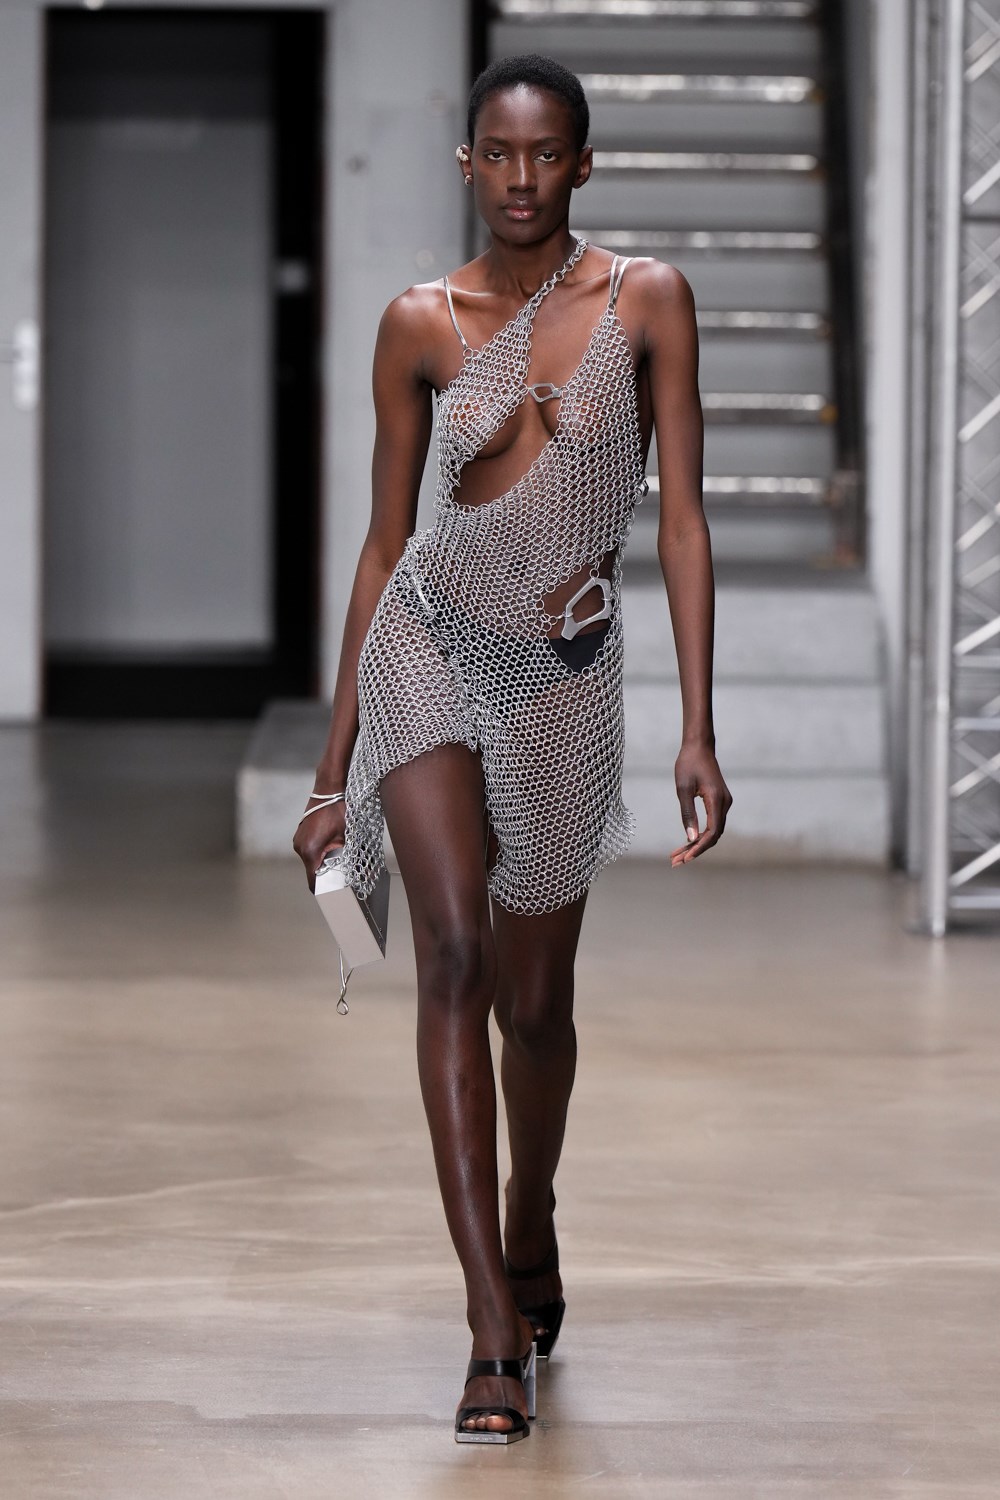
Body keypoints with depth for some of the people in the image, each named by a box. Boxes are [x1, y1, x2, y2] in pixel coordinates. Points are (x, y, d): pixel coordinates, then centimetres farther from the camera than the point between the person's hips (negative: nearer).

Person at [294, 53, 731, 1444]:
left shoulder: (647, 301, -1)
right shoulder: (420, 323, 2)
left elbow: (683, 519, -2)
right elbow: (385, 542, 7)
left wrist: (699, 730, -8)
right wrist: (334, 767, 7)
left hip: (564, 677, 0)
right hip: (429, 650, 0)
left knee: (534, 999, 9)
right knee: (455, 953, -16)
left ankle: (530, 1229, 39)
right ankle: (498, 1325, -17)